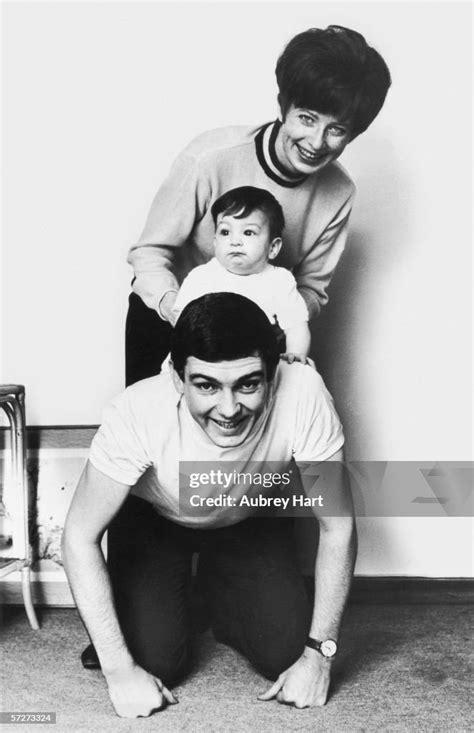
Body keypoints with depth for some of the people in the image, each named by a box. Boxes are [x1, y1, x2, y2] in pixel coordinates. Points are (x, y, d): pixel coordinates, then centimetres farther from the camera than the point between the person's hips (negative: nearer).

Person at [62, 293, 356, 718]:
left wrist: (318, 653, -22)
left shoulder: (302, 394, -38)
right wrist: (119, 671, -26)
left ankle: (219, 594, 23)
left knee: (285, 655, -10)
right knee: (157, 661, -15)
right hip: (152, 520, -1)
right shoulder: (138, 413, -39)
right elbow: (80, 536, -26)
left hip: (253, 520, 2)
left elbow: (337, 527, -24)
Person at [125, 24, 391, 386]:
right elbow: (150, 252, -20)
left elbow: (312, 288, -6)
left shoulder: (339, 193, -16)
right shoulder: (212, 157, -28)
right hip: (164, 315, -2)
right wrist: (175, 307, -40)